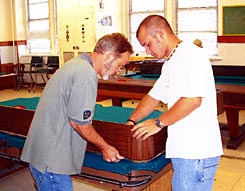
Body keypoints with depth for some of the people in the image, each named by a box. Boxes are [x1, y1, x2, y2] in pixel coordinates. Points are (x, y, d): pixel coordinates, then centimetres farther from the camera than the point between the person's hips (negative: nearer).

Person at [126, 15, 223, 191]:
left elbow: (193, 99, -22)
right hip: (182, 149, 9)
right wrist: (132, 122, 14)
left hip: (196, 151, -9)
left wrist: (159, 123, -13)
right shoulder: (170, 64, 18)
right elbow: (154, 97, 23)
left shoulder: (192, 54, -13)